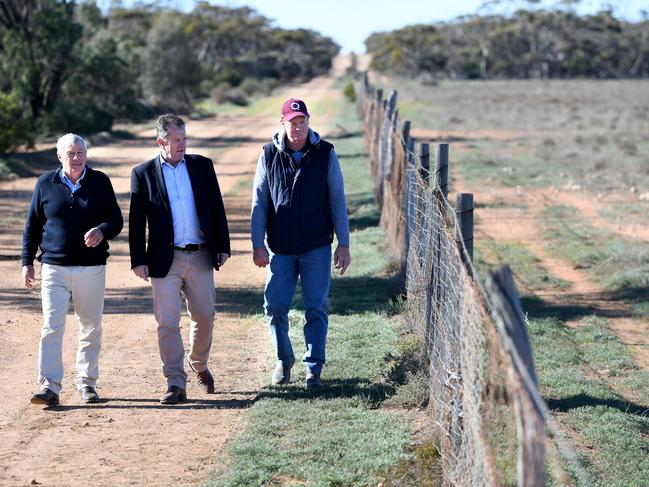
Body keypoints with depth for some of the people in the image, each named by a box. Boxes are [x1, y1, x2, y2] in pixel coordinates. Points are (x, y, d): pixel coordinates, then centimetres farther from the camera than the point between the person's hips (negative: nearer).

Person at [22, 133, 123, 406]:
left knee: (90, 328, 8)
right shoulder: (46, 184, 4)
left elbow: (116, 220, 5)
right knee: (51, 327, -10)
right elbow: (32, 226, 10)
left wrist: (102, 231, -18)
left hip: (91, 269, 1)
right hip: (54, 269, -1)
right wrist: (27, 261, 6)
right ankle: (50, 387, -10)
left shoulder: (100, 182, 5)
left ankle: (86, 383, 20)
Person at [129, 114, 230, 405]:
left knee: (204, 317, 10)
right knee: (167, 323, -4)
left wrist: (223, 247, 5)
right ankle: (176, 384, 0)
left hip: (200, 257, 2)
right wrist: (138, 260, -5)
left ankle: (199, 366, 35)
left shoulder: (202, 166, 5)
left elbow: (217, 208, 9)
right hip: (165, 260, -2)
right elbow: (136, 221, 0)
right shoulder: (143, 173, 0)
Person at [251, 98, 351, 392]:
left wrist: (344, 244, -2)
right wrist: (258, 244, -2)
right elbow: (259, 202, 4)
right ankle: (284, 359, 24)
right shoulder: (269, 155, 1)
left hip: (317, 246, -1)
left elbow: (337, 200, 1)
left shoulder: (325, 153, -1)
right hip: (280, 248, 1)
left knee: (316, 308, 0)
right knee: (275, 306, 1)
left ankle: (313, 369, 8)